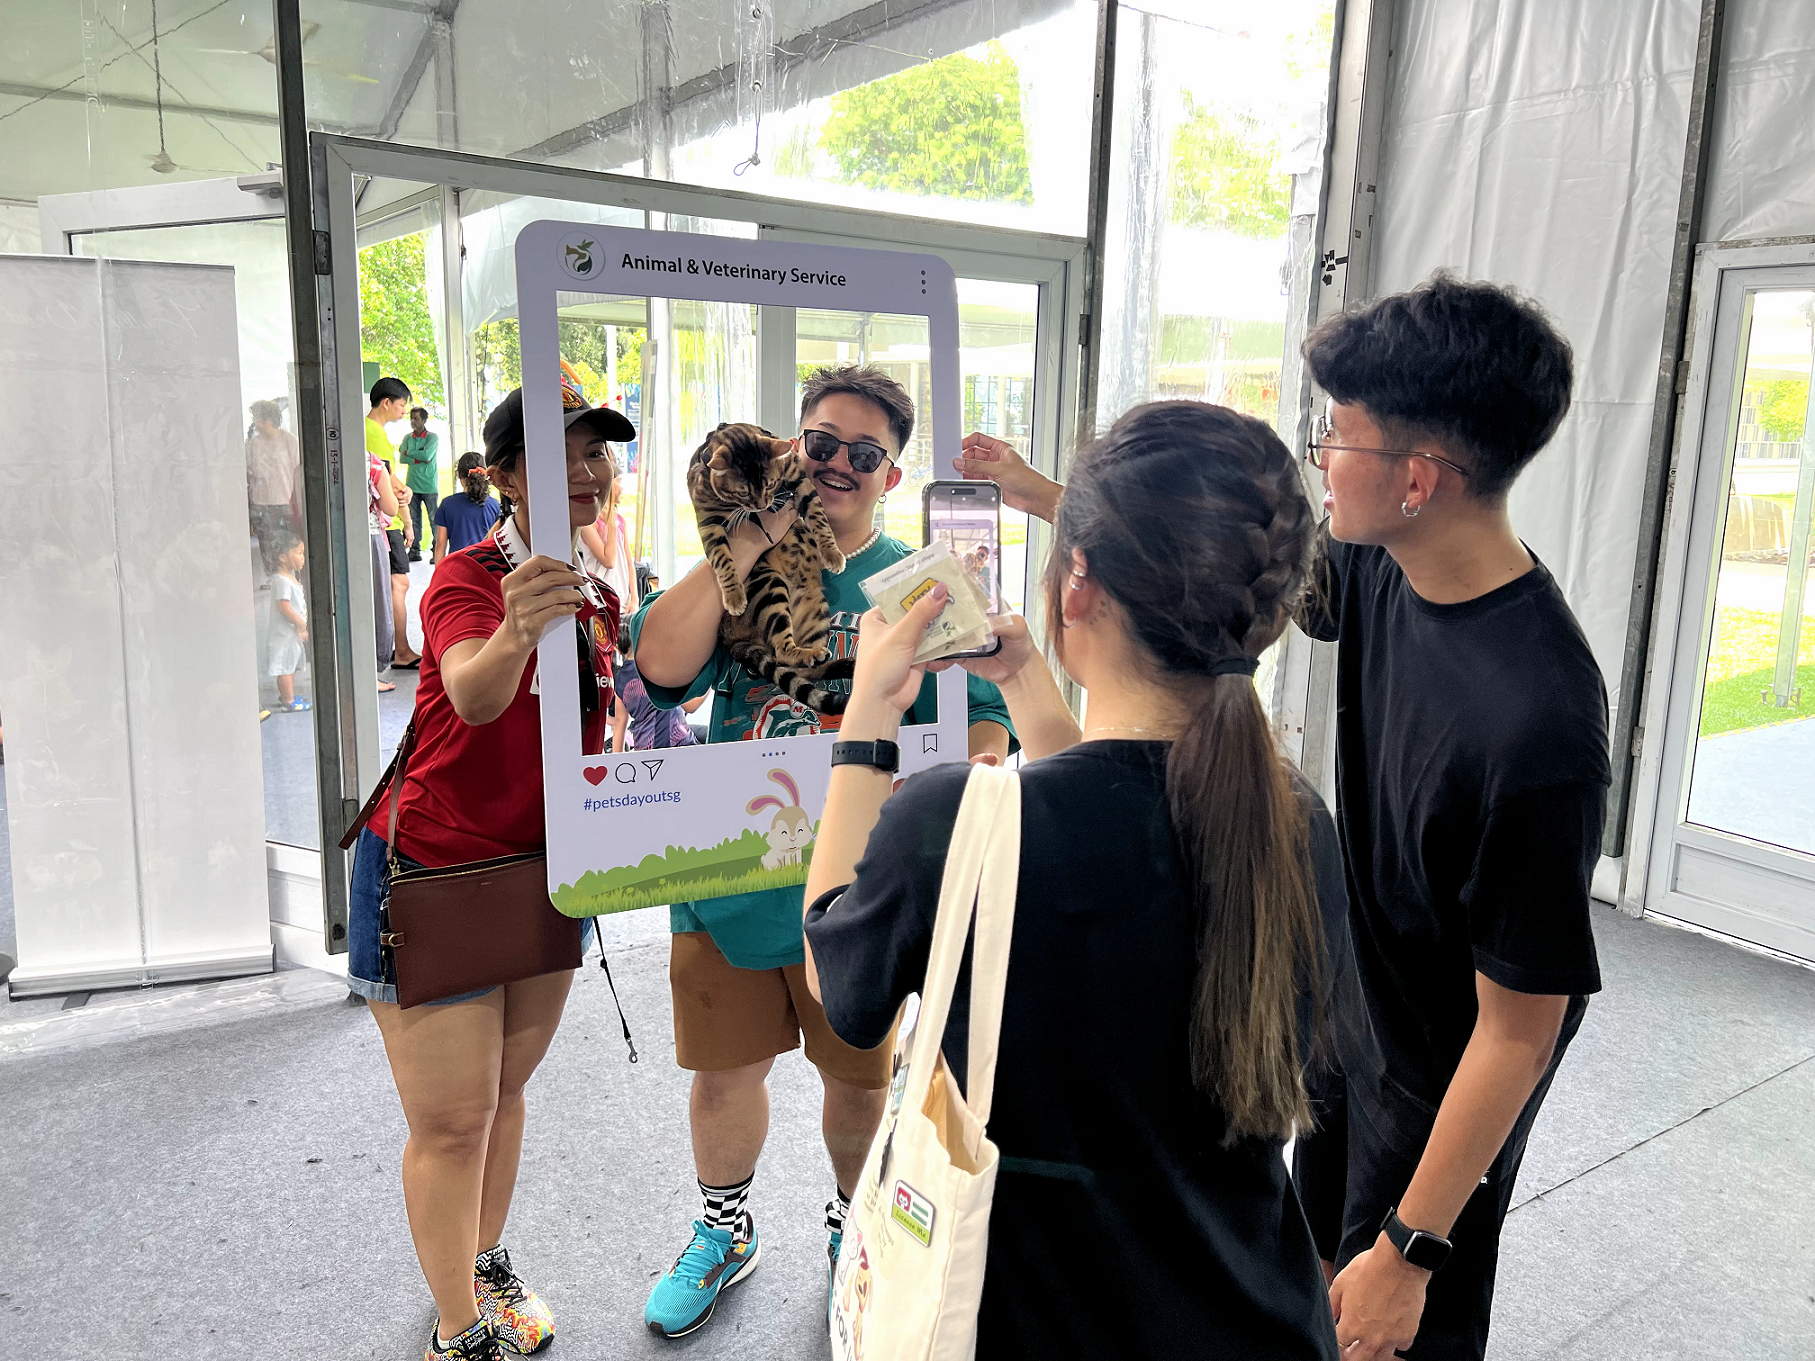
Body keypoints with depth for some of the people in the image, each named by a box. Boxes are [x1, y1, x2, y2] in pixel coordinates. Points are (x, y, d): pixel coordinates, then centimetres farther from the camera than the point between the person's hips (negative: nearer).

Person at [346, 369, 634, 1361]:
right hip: (431, 872, -6)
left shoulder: (599, 601, 3)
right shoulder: (466, 576, -19)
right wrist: (513, 635, -60)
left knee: (505, 1093, 20)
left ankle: (486, 1270, 42)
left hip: (546, 871, 6)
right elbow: (471, 697, -41)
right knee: (453, 1123, 2)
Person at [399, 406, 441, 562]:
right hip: (412, 484, 4)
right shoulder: (407, 438, 11)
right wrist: (421, 458, -10)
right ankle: (414, 549, 8)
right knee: (414, 519, 4)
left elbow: (427, 455, -16)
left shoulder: (433, 437, -1)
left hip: (429, 485, -4)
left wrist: (409, 452, -5)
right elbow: (402, 459, 0)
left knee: (434, 518, -4)